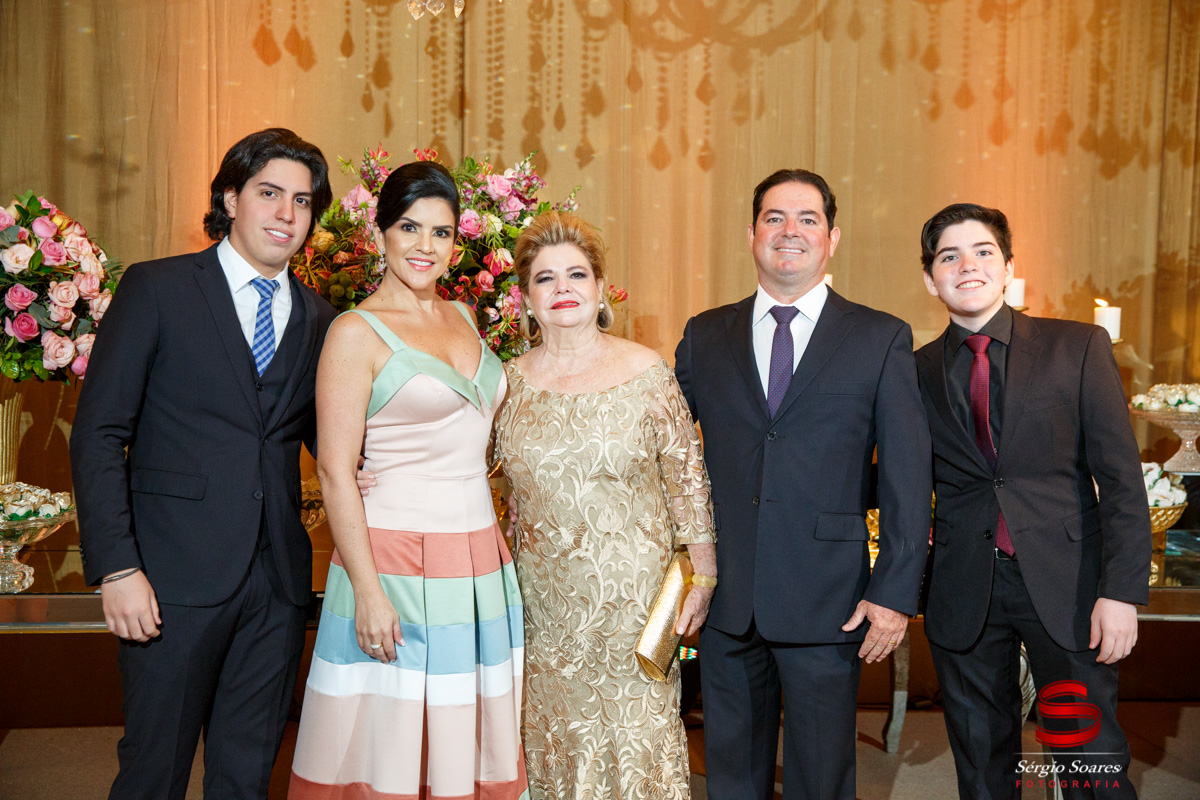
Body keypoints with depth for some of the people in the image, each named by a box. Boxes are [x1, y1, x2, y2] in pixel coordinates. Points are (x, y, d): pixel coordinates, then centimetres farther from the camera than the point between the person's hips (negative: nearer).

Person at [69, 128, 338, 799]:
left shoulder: (319, 318, 10)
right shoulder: (156, 288, -1)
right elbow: (99, 434, -5)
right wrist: (116, 566, -12)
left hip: (279, 582, 4)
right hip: (177, 576, -3)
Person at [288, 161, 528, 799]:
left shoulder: (463, 317, 12)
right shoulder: (357, 332, -8)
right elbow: (334, 470, -12)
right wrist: (367, 592, -17)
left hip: (480, 562, 6)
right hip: (395, 558, -6)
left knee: (463, 744, 14)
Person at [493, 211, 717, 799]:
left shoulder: (646, 371, -6)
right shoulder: (510, 381, 0)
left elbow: (687, 476, -2)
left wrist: (702, 576, -3)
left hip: (631, 589, -2)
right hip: (544, 595, 3)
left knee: (636, 730, 6)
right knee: (552, 734, 13)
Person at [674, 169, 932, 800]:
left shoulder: (882, 339, 0)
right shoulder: (704, 336, 7)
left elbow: (907, 477, -3)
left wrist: (896, 592, -8)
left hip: (827, 602, -2)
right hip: (725, 599, 2)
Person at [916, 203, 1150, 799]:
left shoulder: (1078, 347, 1)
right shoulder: (918, 372, 5)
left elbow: (1120, 477, -3)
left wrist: (1122, 591, -10)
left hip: (1065, 584, -1)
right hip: (964, 591, 2)